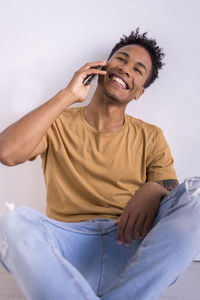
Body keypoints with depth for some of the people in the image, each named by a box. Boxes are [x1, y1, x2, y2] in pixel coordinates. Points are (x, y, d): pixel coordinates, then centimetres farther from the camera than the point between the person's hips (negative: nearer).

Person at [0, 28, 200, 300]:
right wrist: (69, 95, -6)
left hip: (131, 248, 2)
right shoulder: (58, 124, 9)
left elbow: (174, 191, 7)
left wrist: (154, 191, -18)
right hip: (69, 243, -1)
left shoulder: (151, 138, 13)